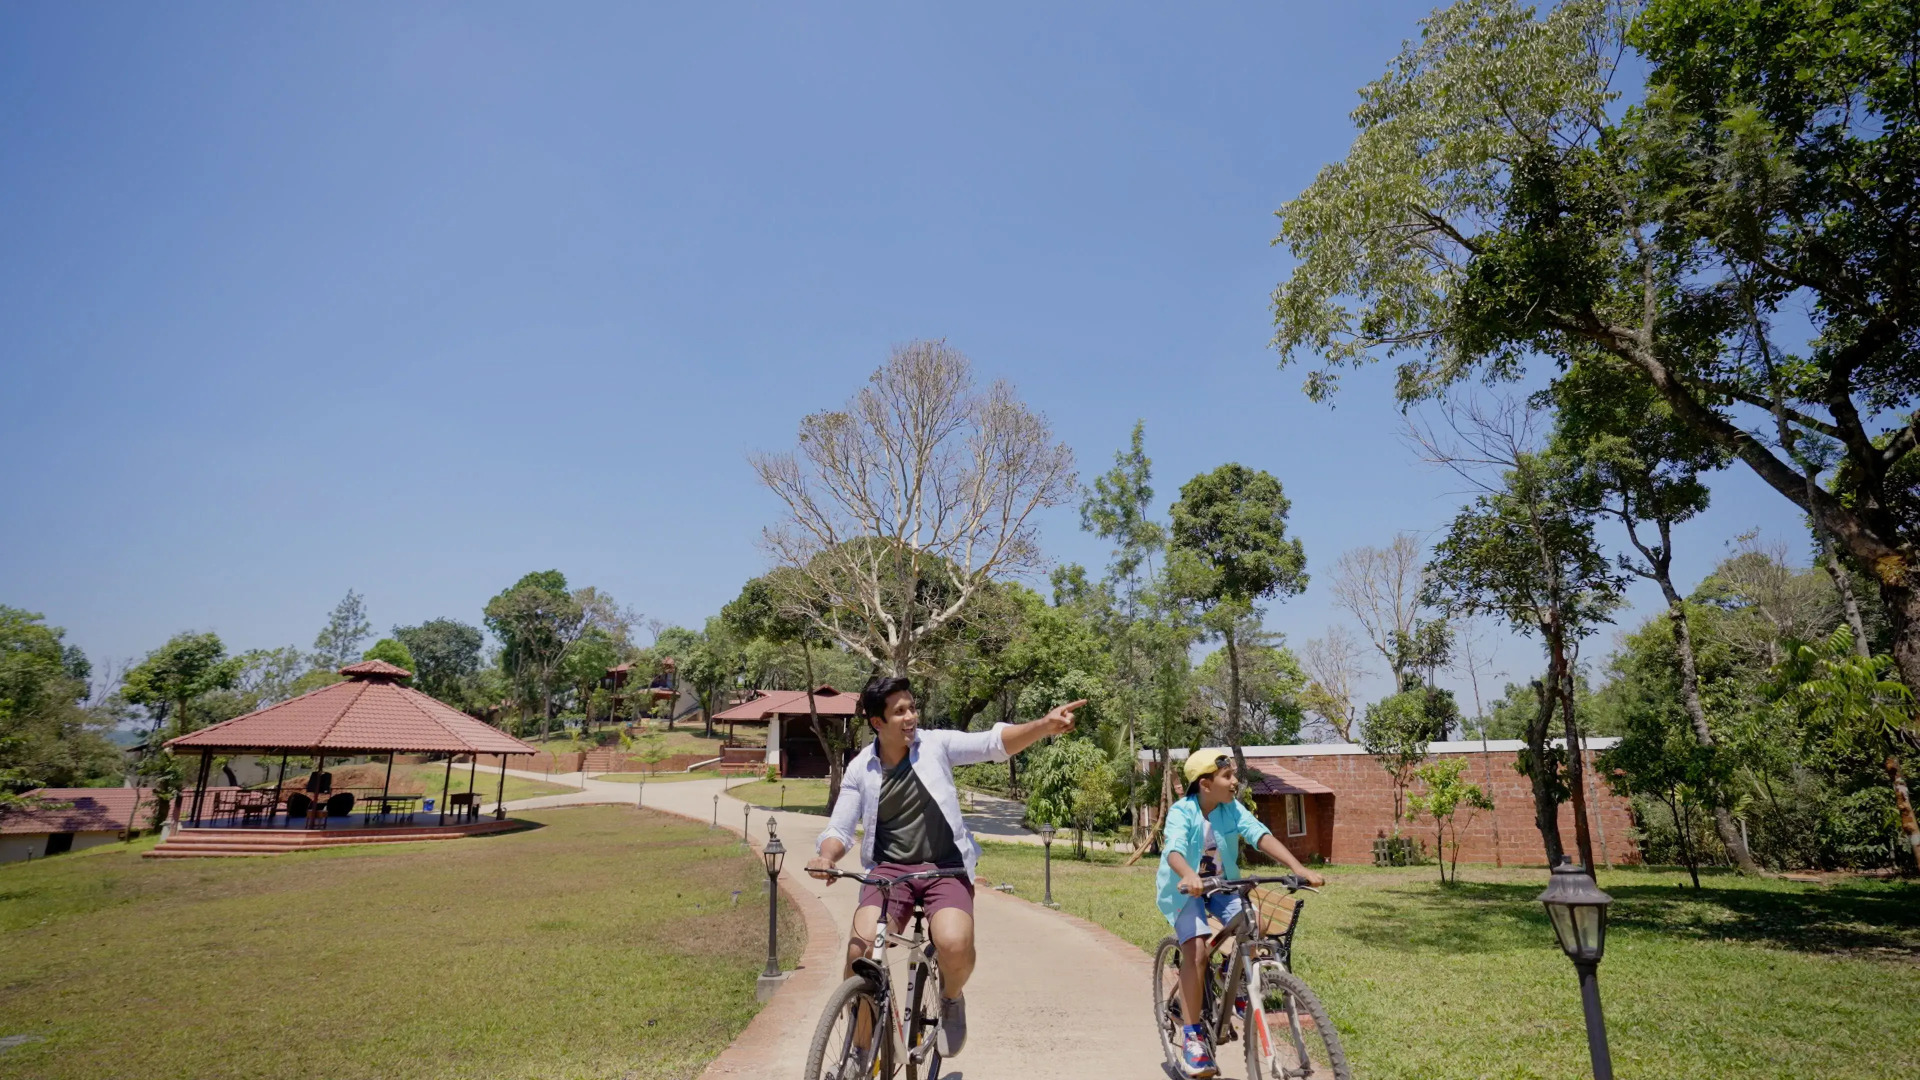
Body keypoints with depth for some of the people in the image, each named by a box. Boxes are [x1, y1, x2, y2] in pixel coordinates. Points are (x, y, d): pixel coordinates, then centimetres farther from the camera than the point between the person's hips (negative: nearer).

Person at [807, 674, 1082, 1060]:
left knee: (955, 945, -28)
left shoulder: (936, 744, -5)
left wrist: (1045, 725, -32)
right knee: (859, 952, -22)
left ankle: (951, 1000, 10)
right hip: (889, 869, 1)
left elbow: (995, 742, -15)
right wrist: (827, 857, -22)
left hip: (945, 867, -1)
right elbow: (839, 829, 2)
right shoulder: (860, 769, -1)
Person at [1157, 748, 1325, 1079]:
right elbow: (1174, 849, -39)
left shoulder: (1233, 809, -12)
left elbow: (1261, 835, -24)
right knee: (1196, 950, -23)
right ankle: (1192, 1036, -12)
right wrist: (1189, 877, -61)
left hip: (1223, 885, 4)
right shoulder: (1182, 812, -23)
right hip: (1186, 888, -4)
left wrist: (1298, 868, -39)